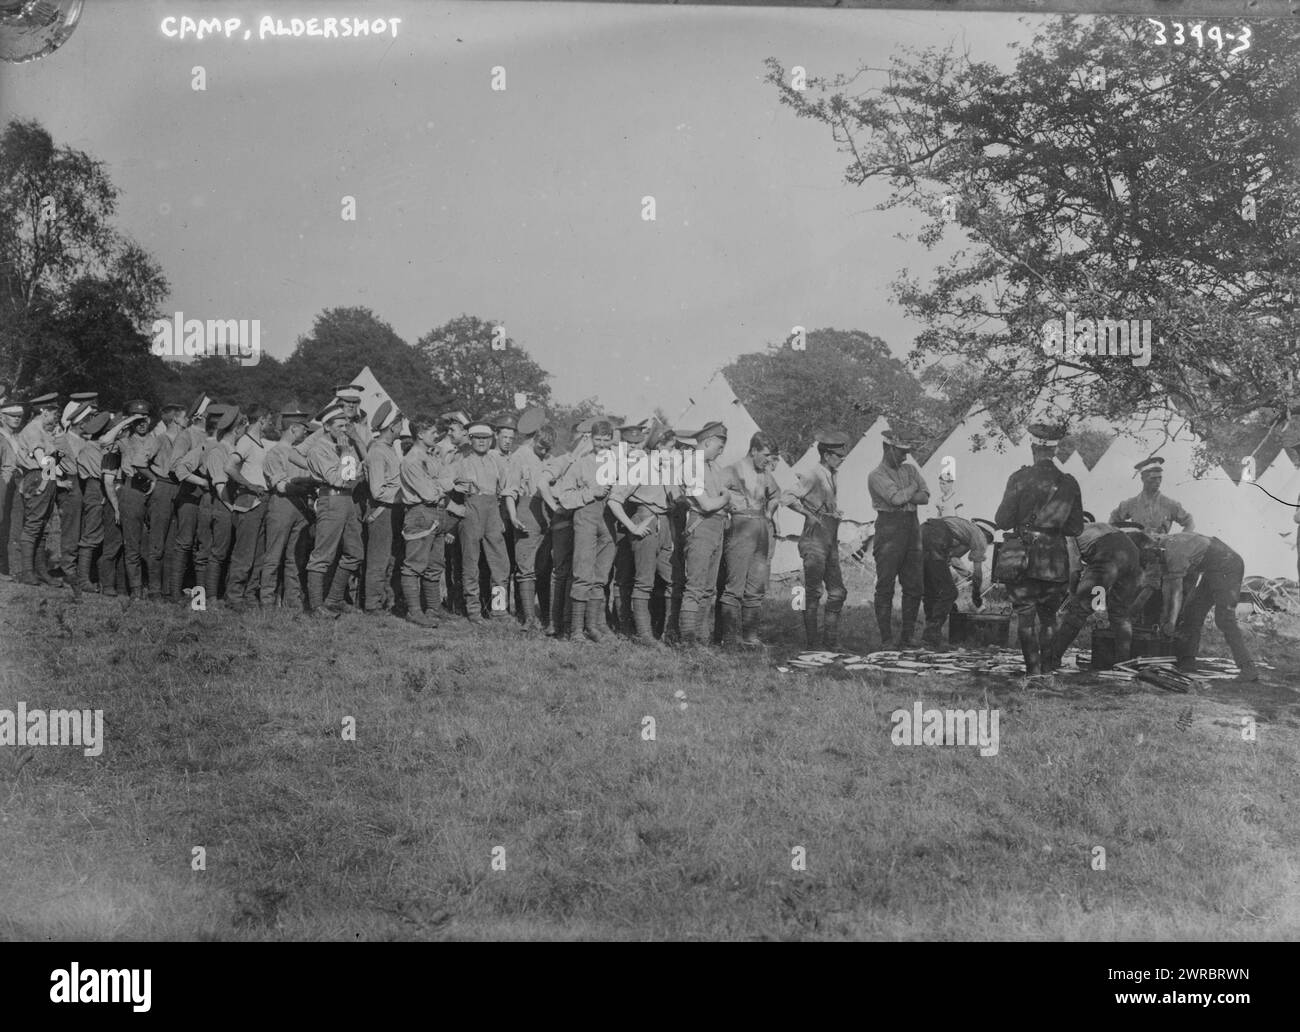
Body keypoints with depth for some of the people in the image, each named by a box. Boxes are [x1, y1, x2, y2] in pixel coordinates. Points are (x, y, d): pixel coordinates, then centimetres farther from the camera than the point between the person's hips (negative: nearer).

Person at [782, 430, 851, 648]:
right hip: (815, 539, -9)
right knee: (813, 593, -3)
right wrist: (810, 514, -14)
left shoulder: (831, 476, 14)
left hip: (830, 540, 9)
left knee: (837, 592, 8)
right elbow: (787, 498, -20)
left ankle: (831, 639, 15)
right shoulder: (813, 476, -12)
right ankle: (810, 641, 4)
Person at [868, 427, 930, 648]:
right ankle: (885, 639, 0)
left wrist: (903, 497, -10)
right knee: (885, 587, -5)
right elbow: (896, 499, -18)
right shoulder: (876, 476, -5)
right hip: (889, 529, -7)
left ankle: (906, 637, 15)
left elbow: (925, 496, 4)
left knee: (914, 586, 7)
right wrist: (912, 488, 0)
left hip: (911, 529, 7)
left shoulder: (910, 469, 16)